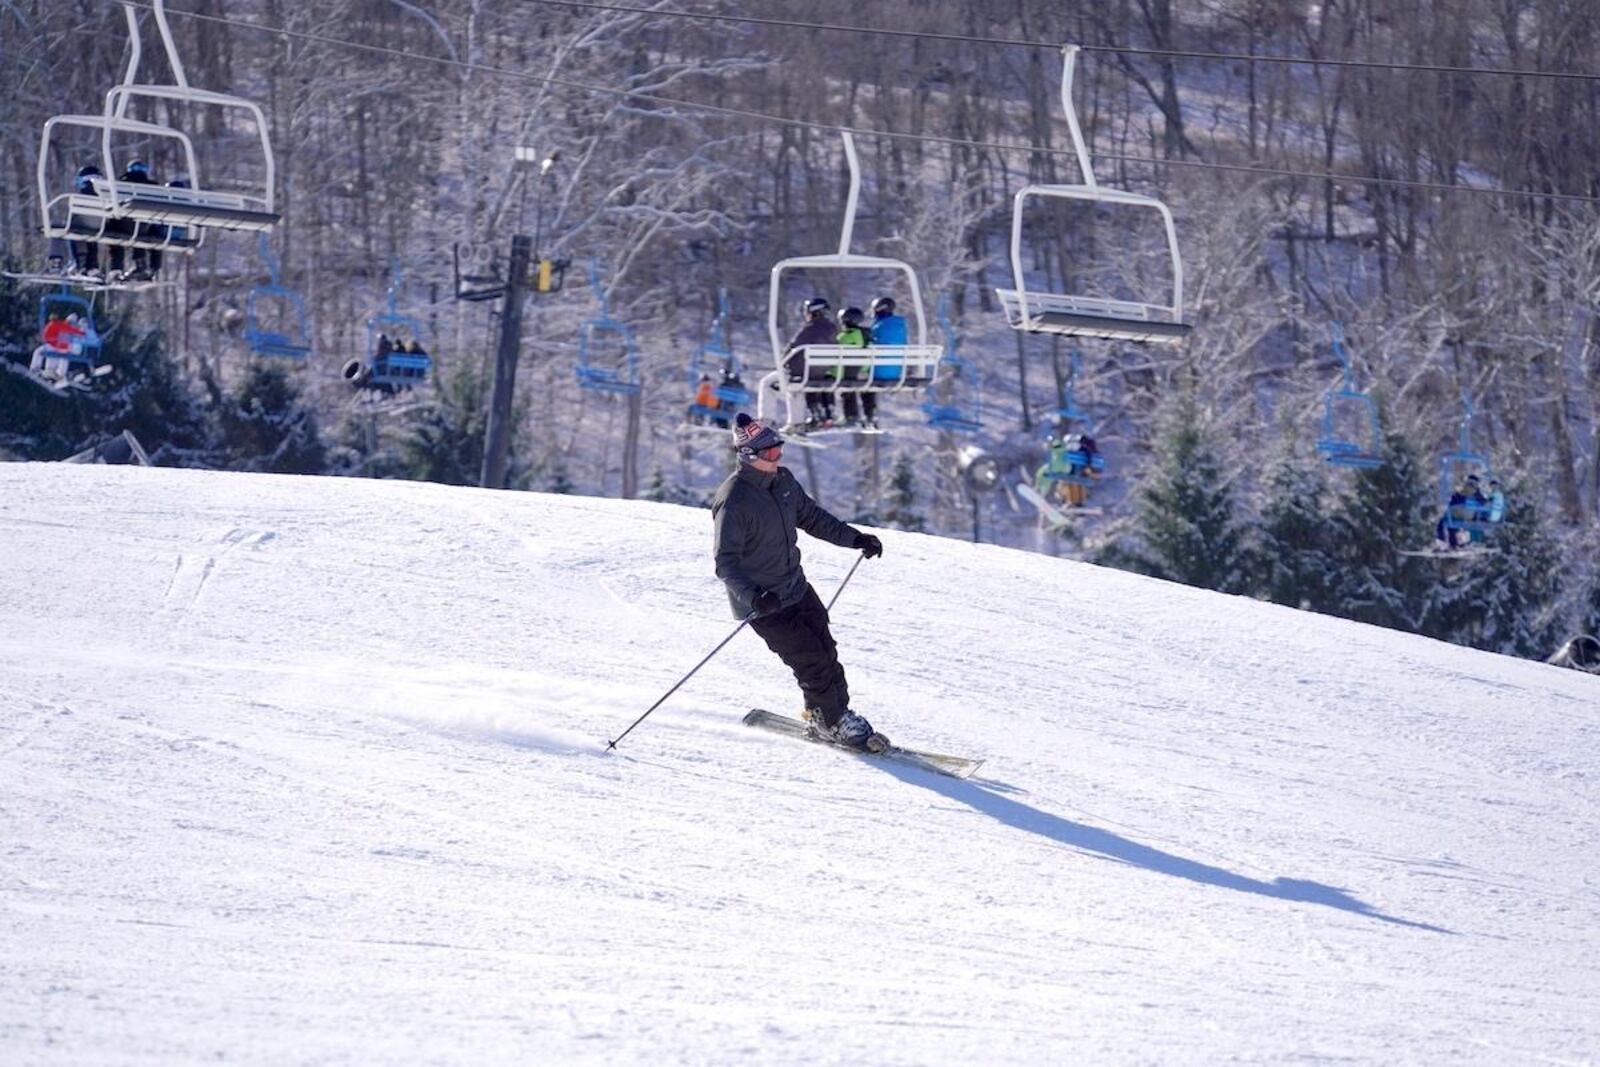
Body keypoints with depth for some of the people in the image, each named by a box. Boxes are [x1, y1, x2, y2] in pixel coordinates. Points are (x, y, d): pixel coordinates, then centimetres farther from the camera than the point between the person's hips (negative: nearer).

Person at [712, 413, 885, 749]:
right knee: (811, 660, -5)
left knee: (825, 650, 11)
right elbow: (726, 562, -26)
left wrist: (854, 538, 11)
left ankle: (831, 711, 30)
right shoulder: (733, 500, -25)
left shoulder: (783, 481, -1)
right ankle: (832, 722, 14)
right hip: (763, 603, -7)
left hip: (796, 588, 7)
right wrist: (752, 596, -40)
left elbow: (811, 516, 17)